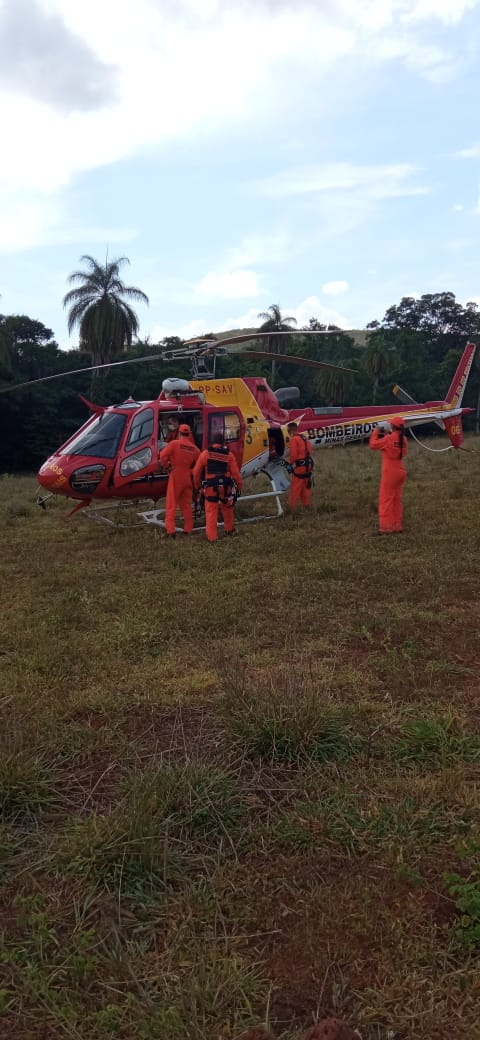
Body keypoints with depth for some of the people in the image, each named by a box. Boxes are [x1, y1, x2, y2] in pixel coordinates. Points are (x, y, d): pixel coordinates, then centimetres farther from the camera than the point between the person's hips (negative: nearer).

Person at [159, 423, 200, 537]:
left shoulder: (174, 444, -9)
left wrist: (166, 466, -3)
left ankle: (171, 531, -4)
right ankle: (188, 530, 19)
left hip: (176, 477, -3)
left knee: (171, 505, 2)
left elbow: (163, 455, -19)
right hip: (188, 479, 3)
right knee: (187, 505, 15)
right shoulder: (195, 449, 2)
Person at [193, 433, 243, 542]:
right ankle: (229, 530, 36)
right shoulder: (229, 455, 0)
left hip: (211, 487, -1)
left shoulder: (205, 453, 1)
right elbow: (235, 472, -2)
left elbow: (196, 471, 4)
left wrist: (197, 485, 17)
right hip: (225, 487, 1)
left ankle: (212, 536, 0)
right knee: (227, 509, 20)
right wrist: (240, 485, 10)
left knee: (211, 512, 2)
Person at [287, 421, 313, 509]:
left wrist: (290, 464, -6)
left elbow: (293, 454, -18)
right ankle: (307, 504, 24)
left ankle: (292, 506, 0)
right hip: (308, 464, 8)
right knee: (306, 486, 18)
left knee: (295, 488, -2)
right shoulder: (304, 438, 12)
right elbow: (309, 451, 14)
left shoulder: (294, 439, -13)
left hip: (300, 466, -8)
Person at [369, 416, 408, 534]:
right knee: (397, 500, 13)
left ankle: (386, 527, -3)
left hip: (390, 472, -7)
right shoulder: (403, 439, 4)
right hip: (400, 471, 7)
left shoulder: (389, 438, -17)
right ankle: (397, 526, 17)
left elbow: (373, 445, -11)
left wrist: (376, 432, 4)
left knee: (386, 500, -1)